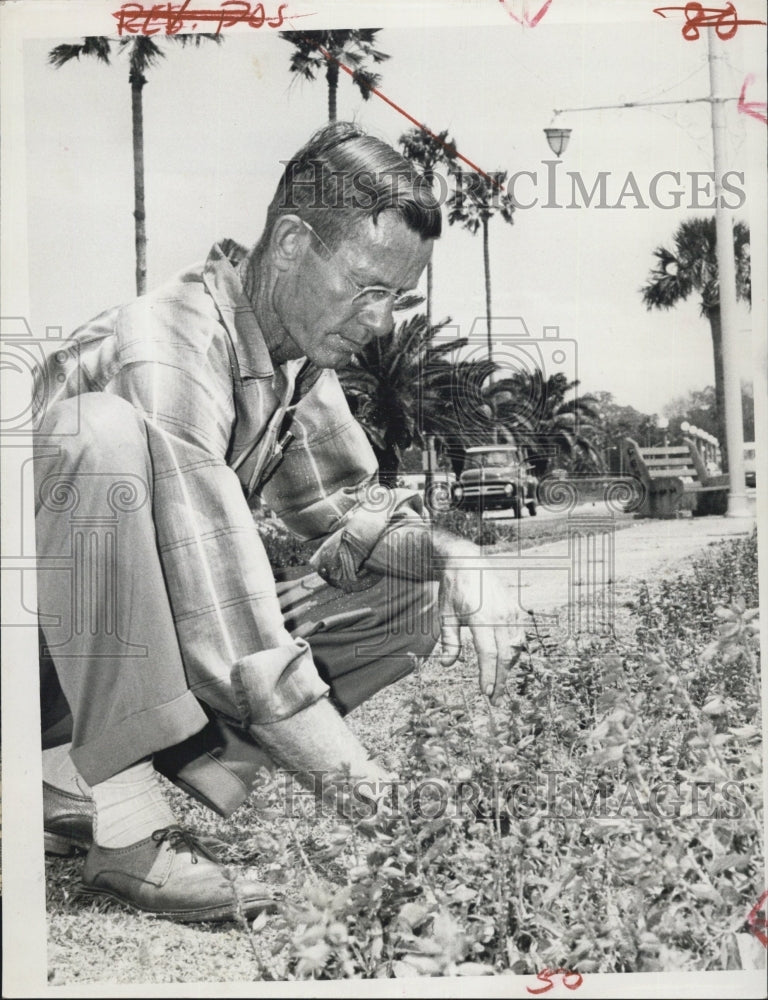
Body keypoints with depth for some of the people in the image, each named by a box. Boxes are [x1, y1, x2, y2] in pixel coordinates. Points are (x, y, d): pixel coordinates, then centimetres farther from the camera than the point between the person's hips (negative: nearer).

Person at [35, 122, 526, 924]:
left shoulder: (298, 346, 0)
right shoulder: (169, 353, -26)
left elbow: (344, 505, 10)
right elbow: (231, 633, -31)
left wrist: (454, 559, -10)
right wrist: (369, 792, -29)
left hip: (144, 653, 8)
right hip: (49, 665, -8)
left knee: (418, 593, -2)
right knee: (107, 432, -34)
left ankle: (72, 783, -4)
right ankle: (124, 822, -23)